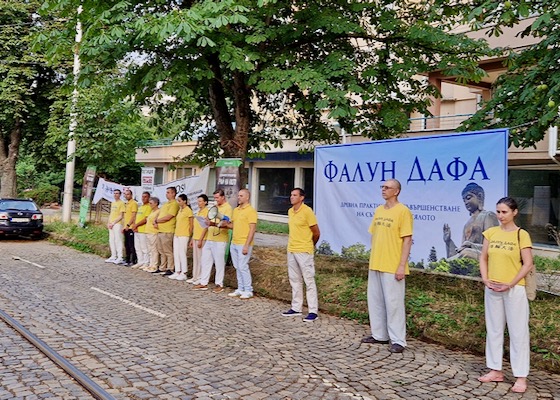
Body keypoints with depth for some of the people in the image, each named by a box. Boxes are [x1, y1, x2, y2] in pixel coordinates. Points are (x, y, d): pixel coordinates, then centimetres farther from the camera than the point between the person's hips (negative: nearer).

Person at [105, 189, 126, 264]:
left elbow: (121, 216, -11)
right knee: (111, 241, 10)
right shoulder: (113, 203, 18)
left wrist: (113, 223, -14)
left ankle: (120, 258, -5)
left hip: (117, 224, -8)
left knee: (118, 240, -8)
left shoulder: (121, 203, -7)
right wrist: (108, 223, 7)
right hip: (111, 224, 8)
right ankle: (113, 257, 17)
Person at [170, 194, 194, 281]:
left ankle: (184, 274, 2)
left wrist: (189, 235, -10)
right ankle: (177, 272, 16)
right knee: (176, 254, 9)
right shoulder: (180, 210, 15)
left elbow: (191, 224, -9)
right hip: (177, 234, 8)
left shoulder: (188, 210, -9)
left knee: (182, 254, -5)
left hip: (184, 235, -8)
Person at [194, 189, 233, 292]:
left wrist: (214, 224, -34)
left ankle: (219, 285, 8)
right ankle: (203, 283, 17)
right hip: (210, 239, 8)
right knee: (205, 260, 10)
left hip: (220, 240, -8)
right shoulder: (214, 207, 16)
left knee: (219, 262, -1)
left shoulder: (227, 208, -10)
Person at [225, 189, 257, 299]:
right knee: (237, 267, 11)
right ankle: (240, 289, 19)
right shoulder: (236, 210, 15)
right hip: (234, 243, 8)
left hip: (244, 244, -8)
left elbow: (252, 229, -15)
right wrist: (226, 224, 1)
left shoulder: (251, 210, -10)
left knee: (243, 267, -7)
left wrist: (246, 245, -20)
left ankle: (248, 291, 2)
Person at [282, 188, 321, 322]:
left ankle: (313, 311, 0)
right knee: (294, 280, 13)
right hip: (291, 250, 8)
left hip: (304, 251, -8)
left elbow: (316, 233, -7)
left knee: (309, 280, -3)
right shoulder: (290, 211, 10)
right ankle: (296, 308, 23)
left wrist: (310, 245, 7)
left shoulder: (307, 211, -13)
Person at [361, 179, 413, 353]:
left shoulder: (403, 211, -10)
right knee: (375, 300, 13)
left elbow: (407, 240, -12)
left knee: (393, 302, -3)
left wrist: (402, 266, -16)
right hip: (375, 265, 8)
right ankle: (379, 334, 26)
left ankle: (398, 340, 6)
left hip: (392, 267, -8)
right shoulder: (378, 210, 12)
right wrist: (372, 260, 15)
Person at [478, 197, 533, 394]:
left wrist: (510, 284, -14)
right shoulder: (490, 232, 5)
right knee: (494, 330, 12)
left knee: (518, 332, 1)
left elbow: (528, 264, -9)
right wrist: (486, 280, -5)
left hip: (514, 289, -5)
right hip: (492, 289, 5)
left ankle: (521, 377, 8)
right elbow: (483, 258, 8)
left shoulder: (521, 235, -7)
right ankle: (496, 370, 23)